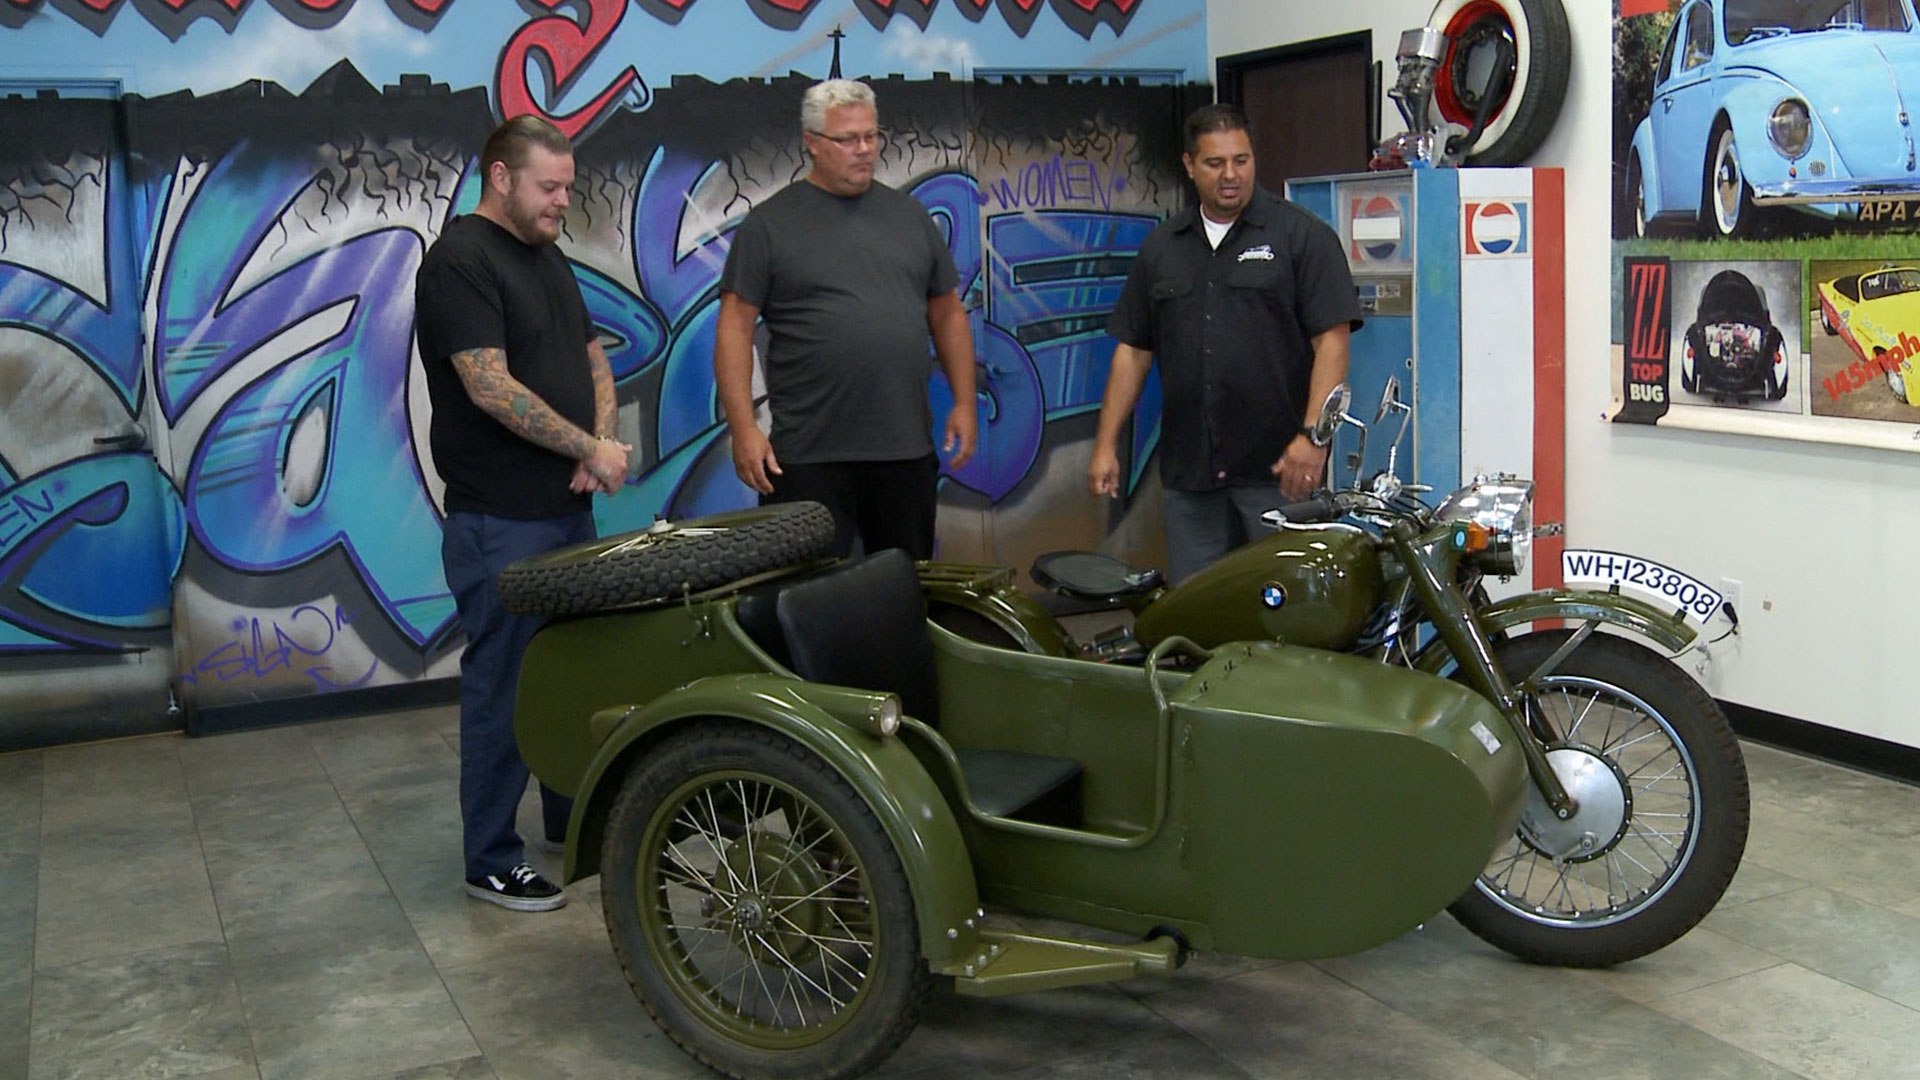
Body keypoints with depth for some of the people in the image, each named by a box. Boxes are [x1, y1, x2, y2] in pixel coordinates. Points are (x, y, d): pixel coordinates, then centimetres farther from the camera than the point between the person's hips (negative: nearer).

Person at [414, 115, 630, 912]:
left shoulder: (549, 259, 15)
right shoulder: (460, 261, -12)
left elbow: (592, 359, 17)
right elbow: (491, 386, -21)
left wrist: (598, 444, -3)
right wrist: (592, 447, -15)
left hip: (568, 508, 9)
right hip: (500, 521, -9)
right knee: (503, 686, -1)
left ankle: (574, 819, 32)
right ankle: (491, 861, 10)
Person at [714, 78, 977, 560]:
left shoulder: (910, 215, 13)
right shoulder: (770, 223, 0)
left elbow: (947, 313, 16)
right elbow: (735, 328, -5)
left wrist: (964, 403, 8)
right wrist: (743, 428, -13)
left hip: (906, 449, 4)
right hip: (808, 454, -4)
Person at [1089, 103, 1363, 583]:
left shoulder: (1302, 235, 0)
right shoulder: (1161, 246, 14)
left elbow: (1332, 340, -7)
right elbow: (1133, 349, 14)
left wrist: (1313, 436, -17)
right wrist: (1105, 444, 8)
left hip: (1279, 470, -4)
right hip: (1188, 471, 4)